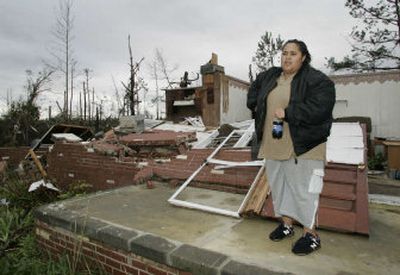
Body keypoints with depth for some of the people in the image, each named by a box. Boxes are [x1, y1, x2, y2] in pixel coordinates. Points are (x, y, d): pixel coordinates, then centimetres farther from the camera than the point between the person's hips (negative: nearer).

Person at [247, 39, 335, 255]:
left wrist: (287, 113, -21)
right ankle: (286, 224, 33)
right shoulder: (270, 76, 12)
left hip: (302, 145, -6)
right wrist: (257, 105, 13)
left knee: (303, 188, -1)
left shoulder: (317, 80, -8)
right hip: (274, 144, 7)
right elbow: (254, 90, 31)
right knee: (279, 184, 15)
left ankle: (310, 234, 16)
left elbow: (319, 108, -22)